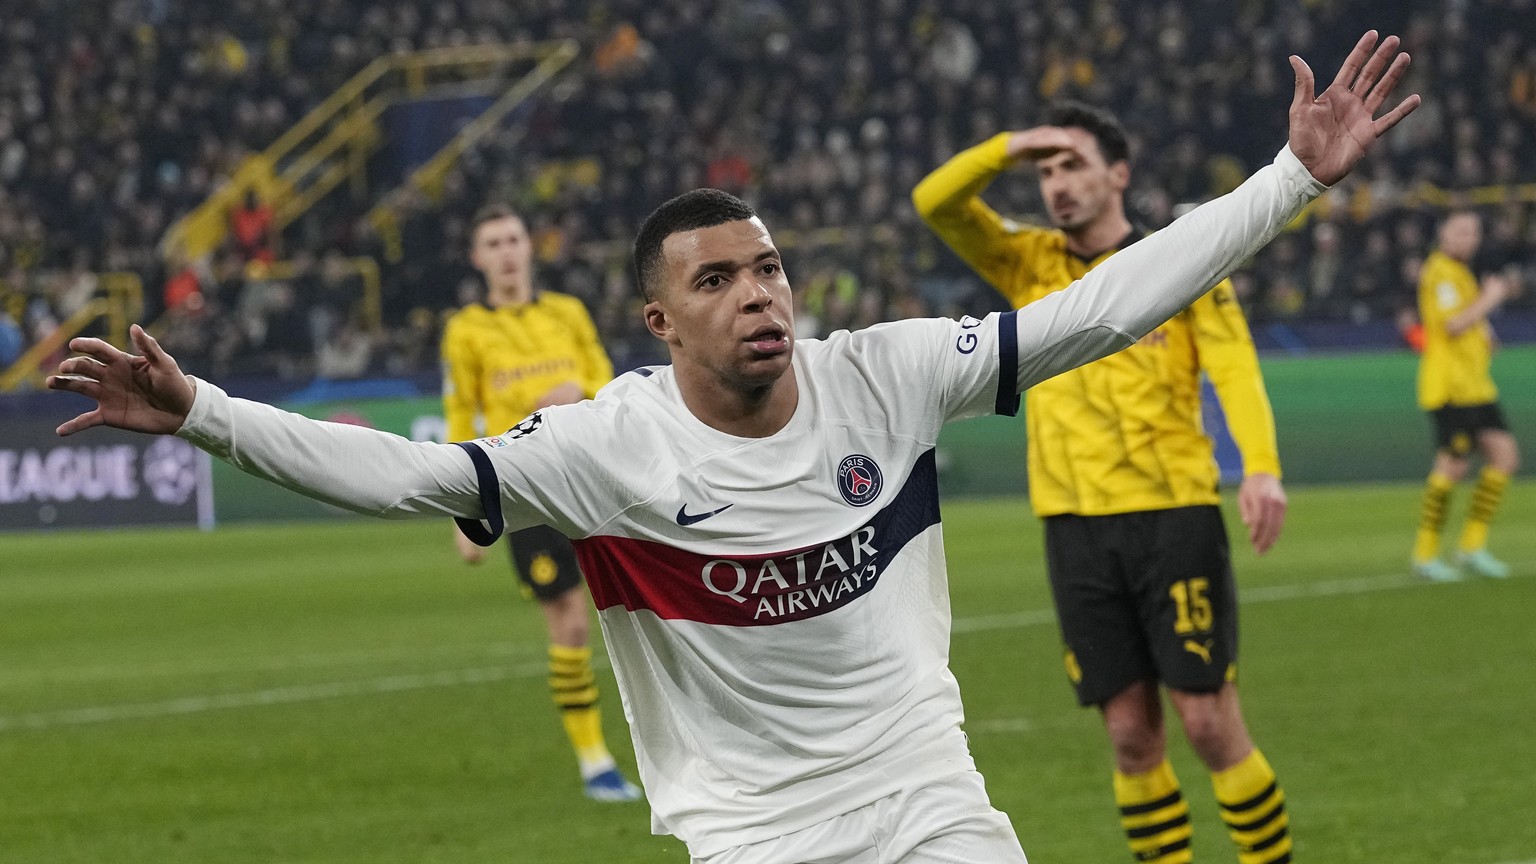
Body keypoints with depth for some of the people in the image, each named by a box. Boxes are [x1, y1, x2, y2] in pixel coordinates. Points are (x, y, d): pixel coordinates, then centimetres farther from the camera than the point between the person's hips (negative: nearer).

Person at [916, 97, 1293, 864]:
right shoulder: (1029, 266, 12)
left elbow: (1235, 370, -10)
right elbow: (935, 203, 3)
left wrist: (1261, 468, -26)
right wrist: (1013, 146, -8)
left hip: (1175, 516, -3)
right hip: (1076, 529, 3)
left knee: (1210, 723, -5)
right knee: (1130, 732, 3)